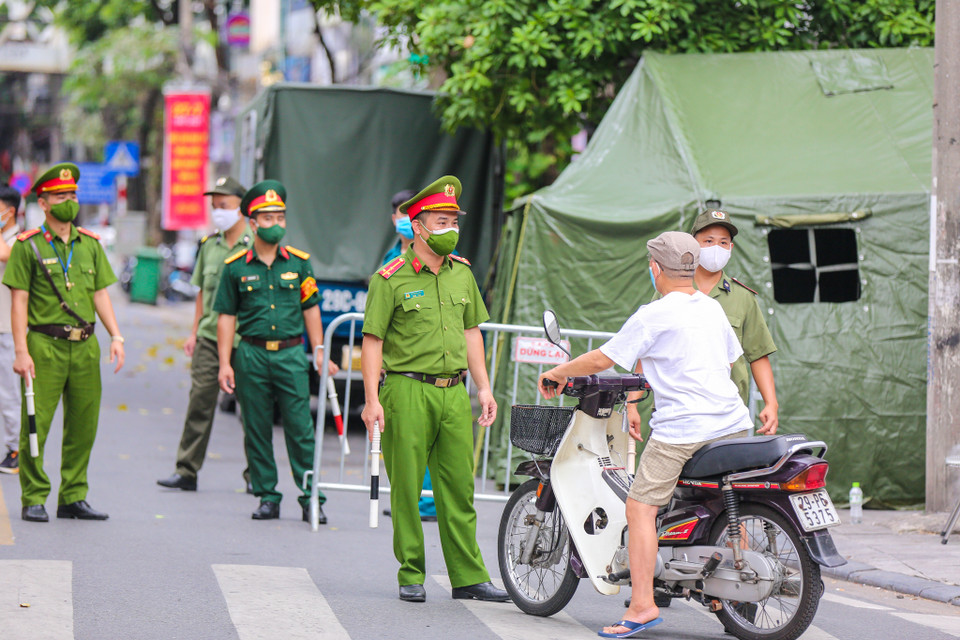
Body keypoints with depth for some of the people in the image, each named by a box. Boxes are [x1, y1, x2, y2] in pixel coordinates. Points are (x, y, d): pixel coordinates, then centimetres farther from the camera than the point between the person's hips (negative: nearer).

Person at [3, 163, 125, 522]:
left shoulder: (90, 245, 13)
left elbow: (100, 294, 15)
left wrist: (116, 336, 4)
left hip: (85, 347, 5)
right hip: (45, 346, -5)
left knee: (83, 426, 6)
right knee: (35, 425, -4)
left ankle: (74, 498, 15)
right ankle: (34, 500, 3)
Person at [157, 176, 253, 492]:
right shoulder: (208, 245, 12)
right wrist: (195, 332, 14)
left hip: (245, 339, -4)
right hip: (210, 337, 4)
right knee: (200, 402, 0)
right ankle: (186, 471, 4)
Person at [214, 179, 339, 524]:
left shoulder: (298, 262, 6)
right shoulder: (236, 267, 3)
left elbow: (310, 309, 13)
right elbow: (227, 317, 5)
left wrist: (319, 352, 7)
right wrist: (225, 363, -1)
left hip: (291, 354, 0)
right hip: (252, 355, 0)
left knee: (300, 427, -4)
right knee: (257, 429, 5)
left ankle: (310, 497, 0)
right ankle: (267, 497, 14)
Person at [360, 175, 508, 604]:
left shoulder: (462, 274, 13)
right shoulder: (391, 279, -5)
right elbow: (372, 341, -6)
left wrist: (484, 388, 14)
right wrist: (372, 400, -12)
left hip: (454, 394, 5)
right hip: (407, 392, -5)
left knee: (459, 488, 5)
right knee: (406, 488, 0)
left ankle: (468, 576, 9)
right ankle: (411, 576, 9)